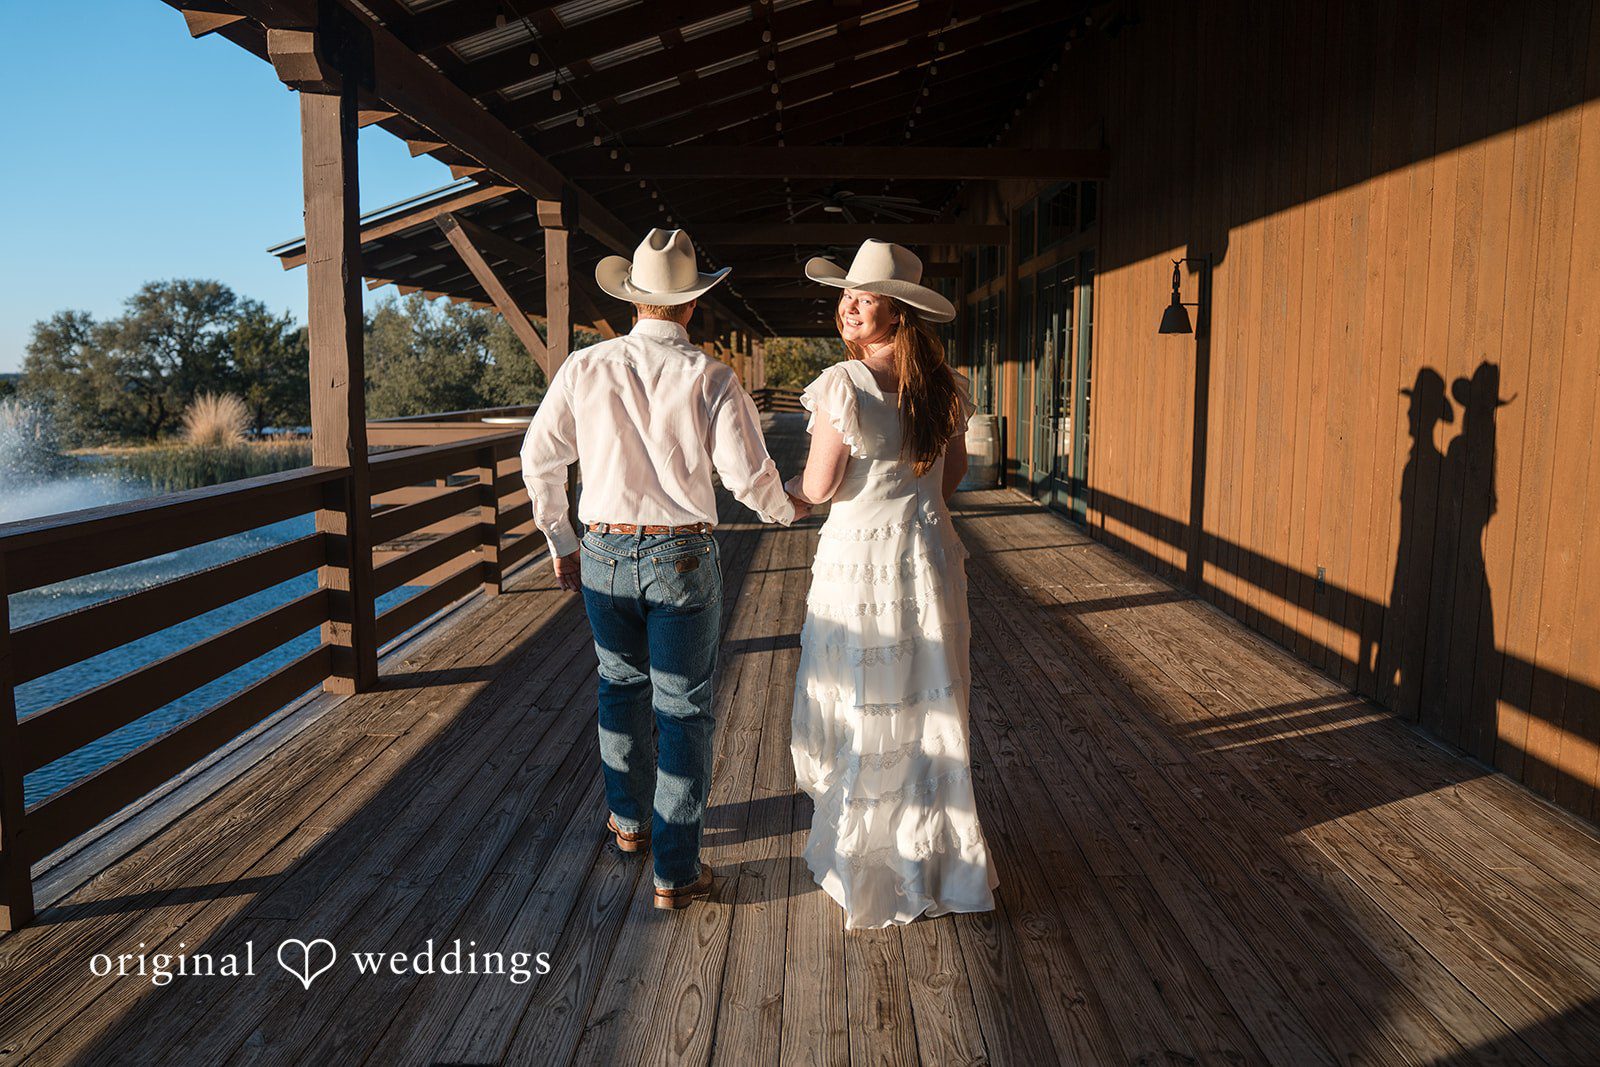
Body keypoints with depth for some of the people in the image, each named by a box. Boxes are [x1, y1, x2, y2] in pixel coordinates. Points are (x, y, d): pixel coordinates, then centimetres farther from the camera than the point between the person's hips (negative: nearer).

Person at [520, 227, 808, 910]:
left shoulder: (584, 368, -2)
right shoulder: (709, 378, -10)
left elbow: (539, 459, 4)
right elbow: (748, 475, -13)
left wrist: (560, 541, 17)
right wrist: (787, 511, 10)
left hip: (602, 554, 3)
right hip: (683, 556, -3)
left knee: (621, 686, 23)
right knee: (684, 709, 6)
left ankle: (629, 819, 42)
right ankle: (676, 871, 14)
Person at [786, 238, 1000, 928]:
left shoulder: (842, 384, -16)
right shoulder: (942, 384, 2)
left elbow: (820, 488, -13)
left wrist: (792, 489, 9)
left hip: (858, 561, -5)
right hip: (927, 557, 6)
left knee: (859, 710, 8)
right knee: (927, 706, 16)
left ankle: (868, 867, 21)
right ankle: (935, 855, 29)